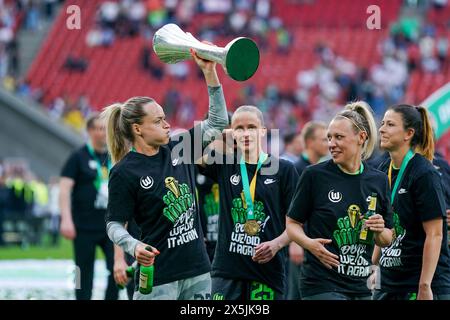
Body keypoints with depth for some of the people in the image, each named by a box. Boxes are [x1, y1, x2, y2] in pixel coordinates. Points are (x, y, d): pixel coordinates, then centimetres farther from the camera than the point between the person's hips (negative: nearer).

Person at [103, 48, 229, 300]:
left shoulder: (177, 149, 7)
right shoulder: (124, 173, -10)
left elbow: (217, 122, 14)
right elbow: (114, 225, -7)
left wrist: (210, 72, 5)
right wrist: (134, 246, -28)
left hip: (198, 271, 6)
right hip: (157, 277, -6)